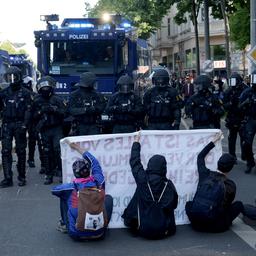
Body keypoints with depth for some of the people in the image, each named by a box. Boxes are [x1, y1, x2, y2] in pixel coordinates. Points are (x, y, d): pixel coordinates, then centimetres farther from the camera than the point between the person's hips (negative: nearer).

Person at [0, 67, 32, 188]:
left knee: (21, 151, 4)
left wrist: (24, 125, -13)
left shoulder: (25, 93, 1)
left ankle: (21, 177, 14)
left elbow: (28, 110, -4)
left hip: (19, 124, -2)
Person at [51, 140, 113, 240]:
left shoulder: (71, 187, -12)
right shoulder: (98, 182, -8)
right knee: (108, 197, 22)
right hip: (98, 233, 1)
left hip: (76, 234, -1)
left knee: (63, 197, 17)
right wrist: (78, 148, 23)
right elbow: (95, 163, 11)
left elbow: (54, 190, 10)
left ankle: (64, 224, 33)